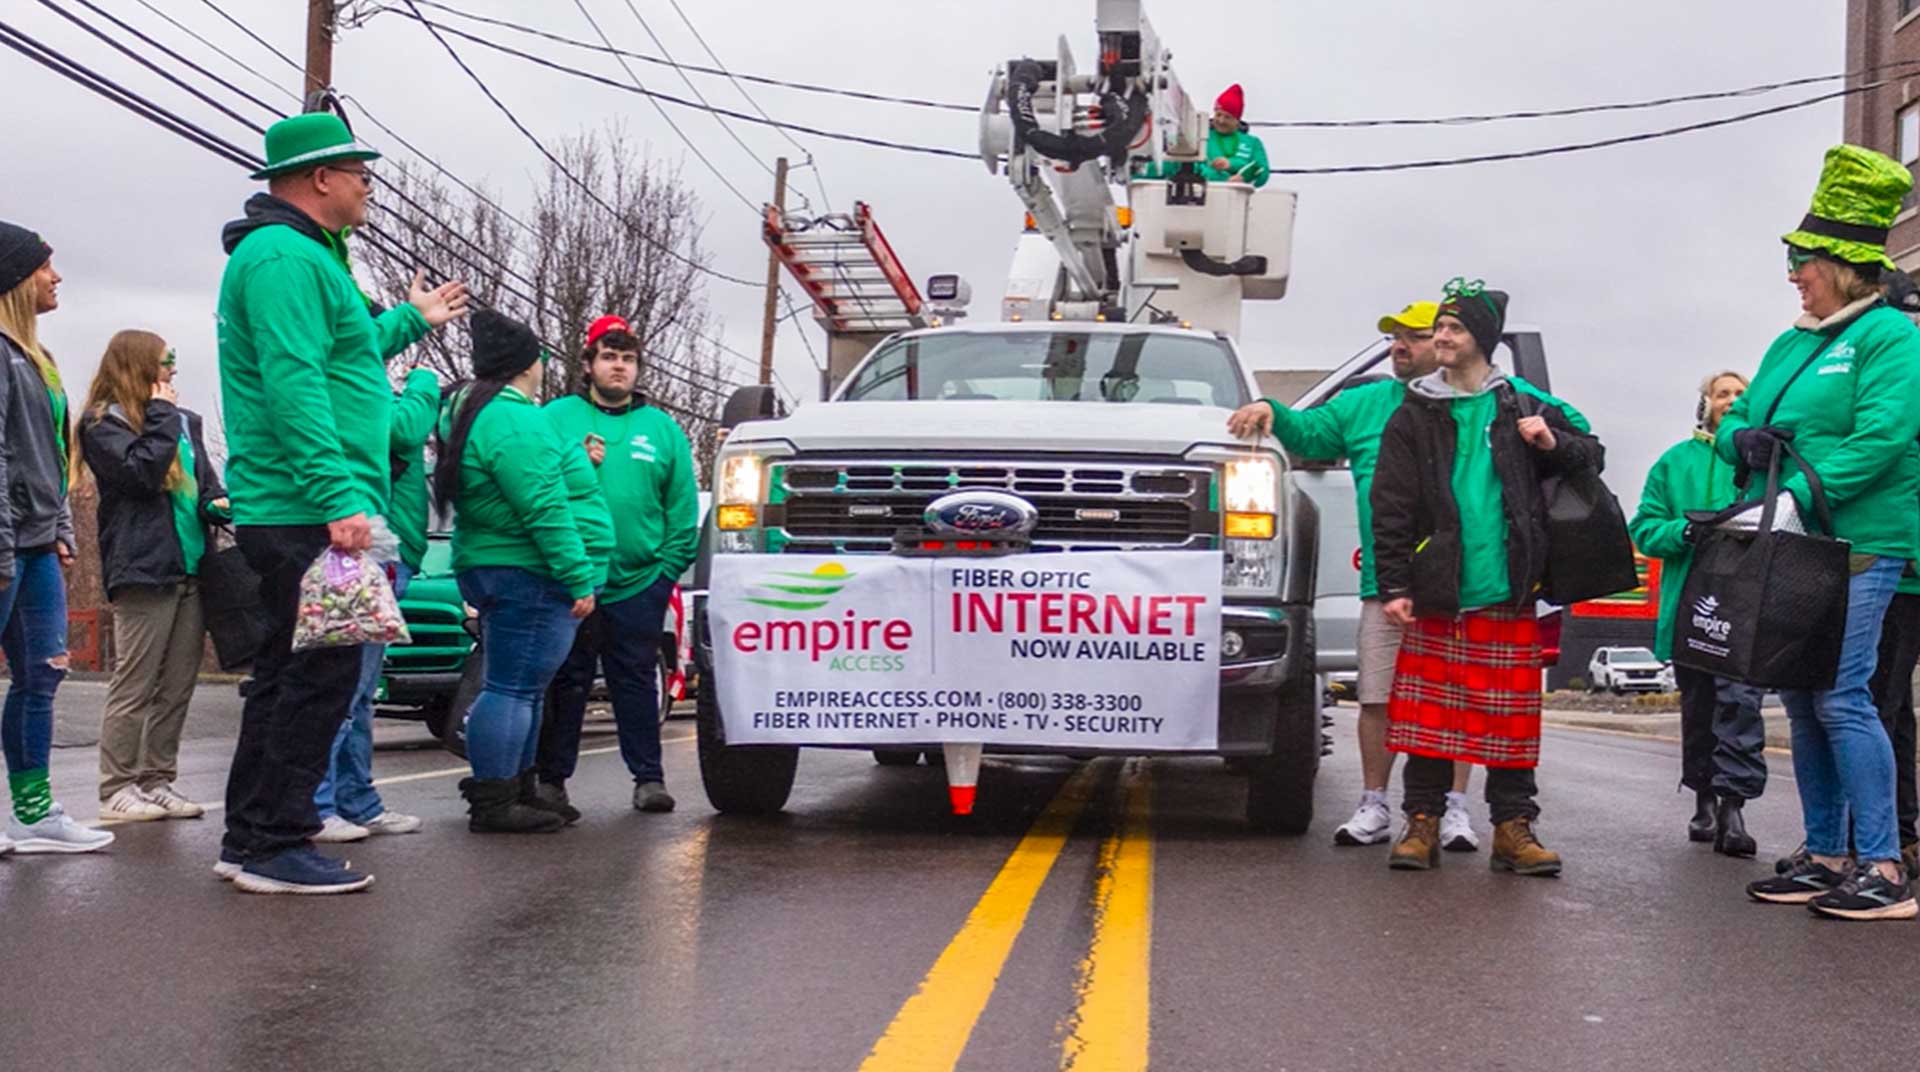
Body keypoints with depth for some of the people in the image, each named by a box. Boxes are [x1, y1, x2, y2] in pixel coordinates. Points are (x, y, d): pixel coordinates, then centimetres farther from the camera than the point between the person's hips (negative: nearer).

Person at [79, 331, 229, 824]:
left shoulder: (184, 420, 18)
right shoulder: (102, 422, -2)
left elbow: (205, 477, 22)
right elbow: (141, 470, -17)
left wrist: (216, 503, 0)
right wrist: (161, 414, -7)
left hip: (192, 569, 7)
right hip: (145, 568, -7)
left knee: (178, 687, 8)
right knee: (135, 687, -4)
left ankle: (157, 781, 16)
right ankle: (118, 790, 2)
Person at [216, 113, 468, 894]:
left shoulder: (301, 256, 20)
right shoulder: (286, 258, -13)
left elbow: (333, 357, 31)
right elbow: (295, 387, -23)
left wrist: (410, 320, 44)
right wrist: (339, 498, -29)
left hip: (294, 515, 11)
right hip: (307, 515, -11)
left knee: (288, 674, 15)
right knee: (322, 675, -7)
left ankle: (250, 840, 21)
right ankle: (276, 846, -2)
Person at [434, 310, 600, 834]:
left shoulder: (471, 413, 17)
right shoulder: (514, 420, -17)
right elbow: (544, 511, -21)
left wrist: (575, 461, 18)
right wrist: (580, 577, -19)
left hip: (491, 571, 11)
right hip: (526, 576, -11)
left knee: (518, 688, 18)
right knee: (512, 689, -7)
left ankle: (516, 788, 26)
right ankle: (492, 802, -4)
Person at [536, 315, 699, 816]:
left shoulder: (662, 427, 9)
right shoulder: (557, 416, 5)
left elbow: (683, 507, 7)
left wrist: (668, 568, -1)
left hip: (638, 585, 1)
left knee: (637, 682, 7)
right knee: (566, 682, 6)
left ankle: (649, 777, 13)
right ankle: (552, 779, 14)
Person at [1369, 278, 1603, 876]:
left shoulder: (1525, 407, 9)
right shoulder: (1415, 416, 6)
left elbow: (1591, 456, 18)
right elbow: (1391, 508, 3)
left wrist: (1554, 444, -4)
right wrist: (1394, 586, -4)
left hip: (1507, 600, 0)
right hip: (1435, 597, 0)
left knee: (1511, 719, 3)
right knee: (1429, 715, 2)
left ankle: (1513, 828, 12)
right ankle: (1422, 822, 12)